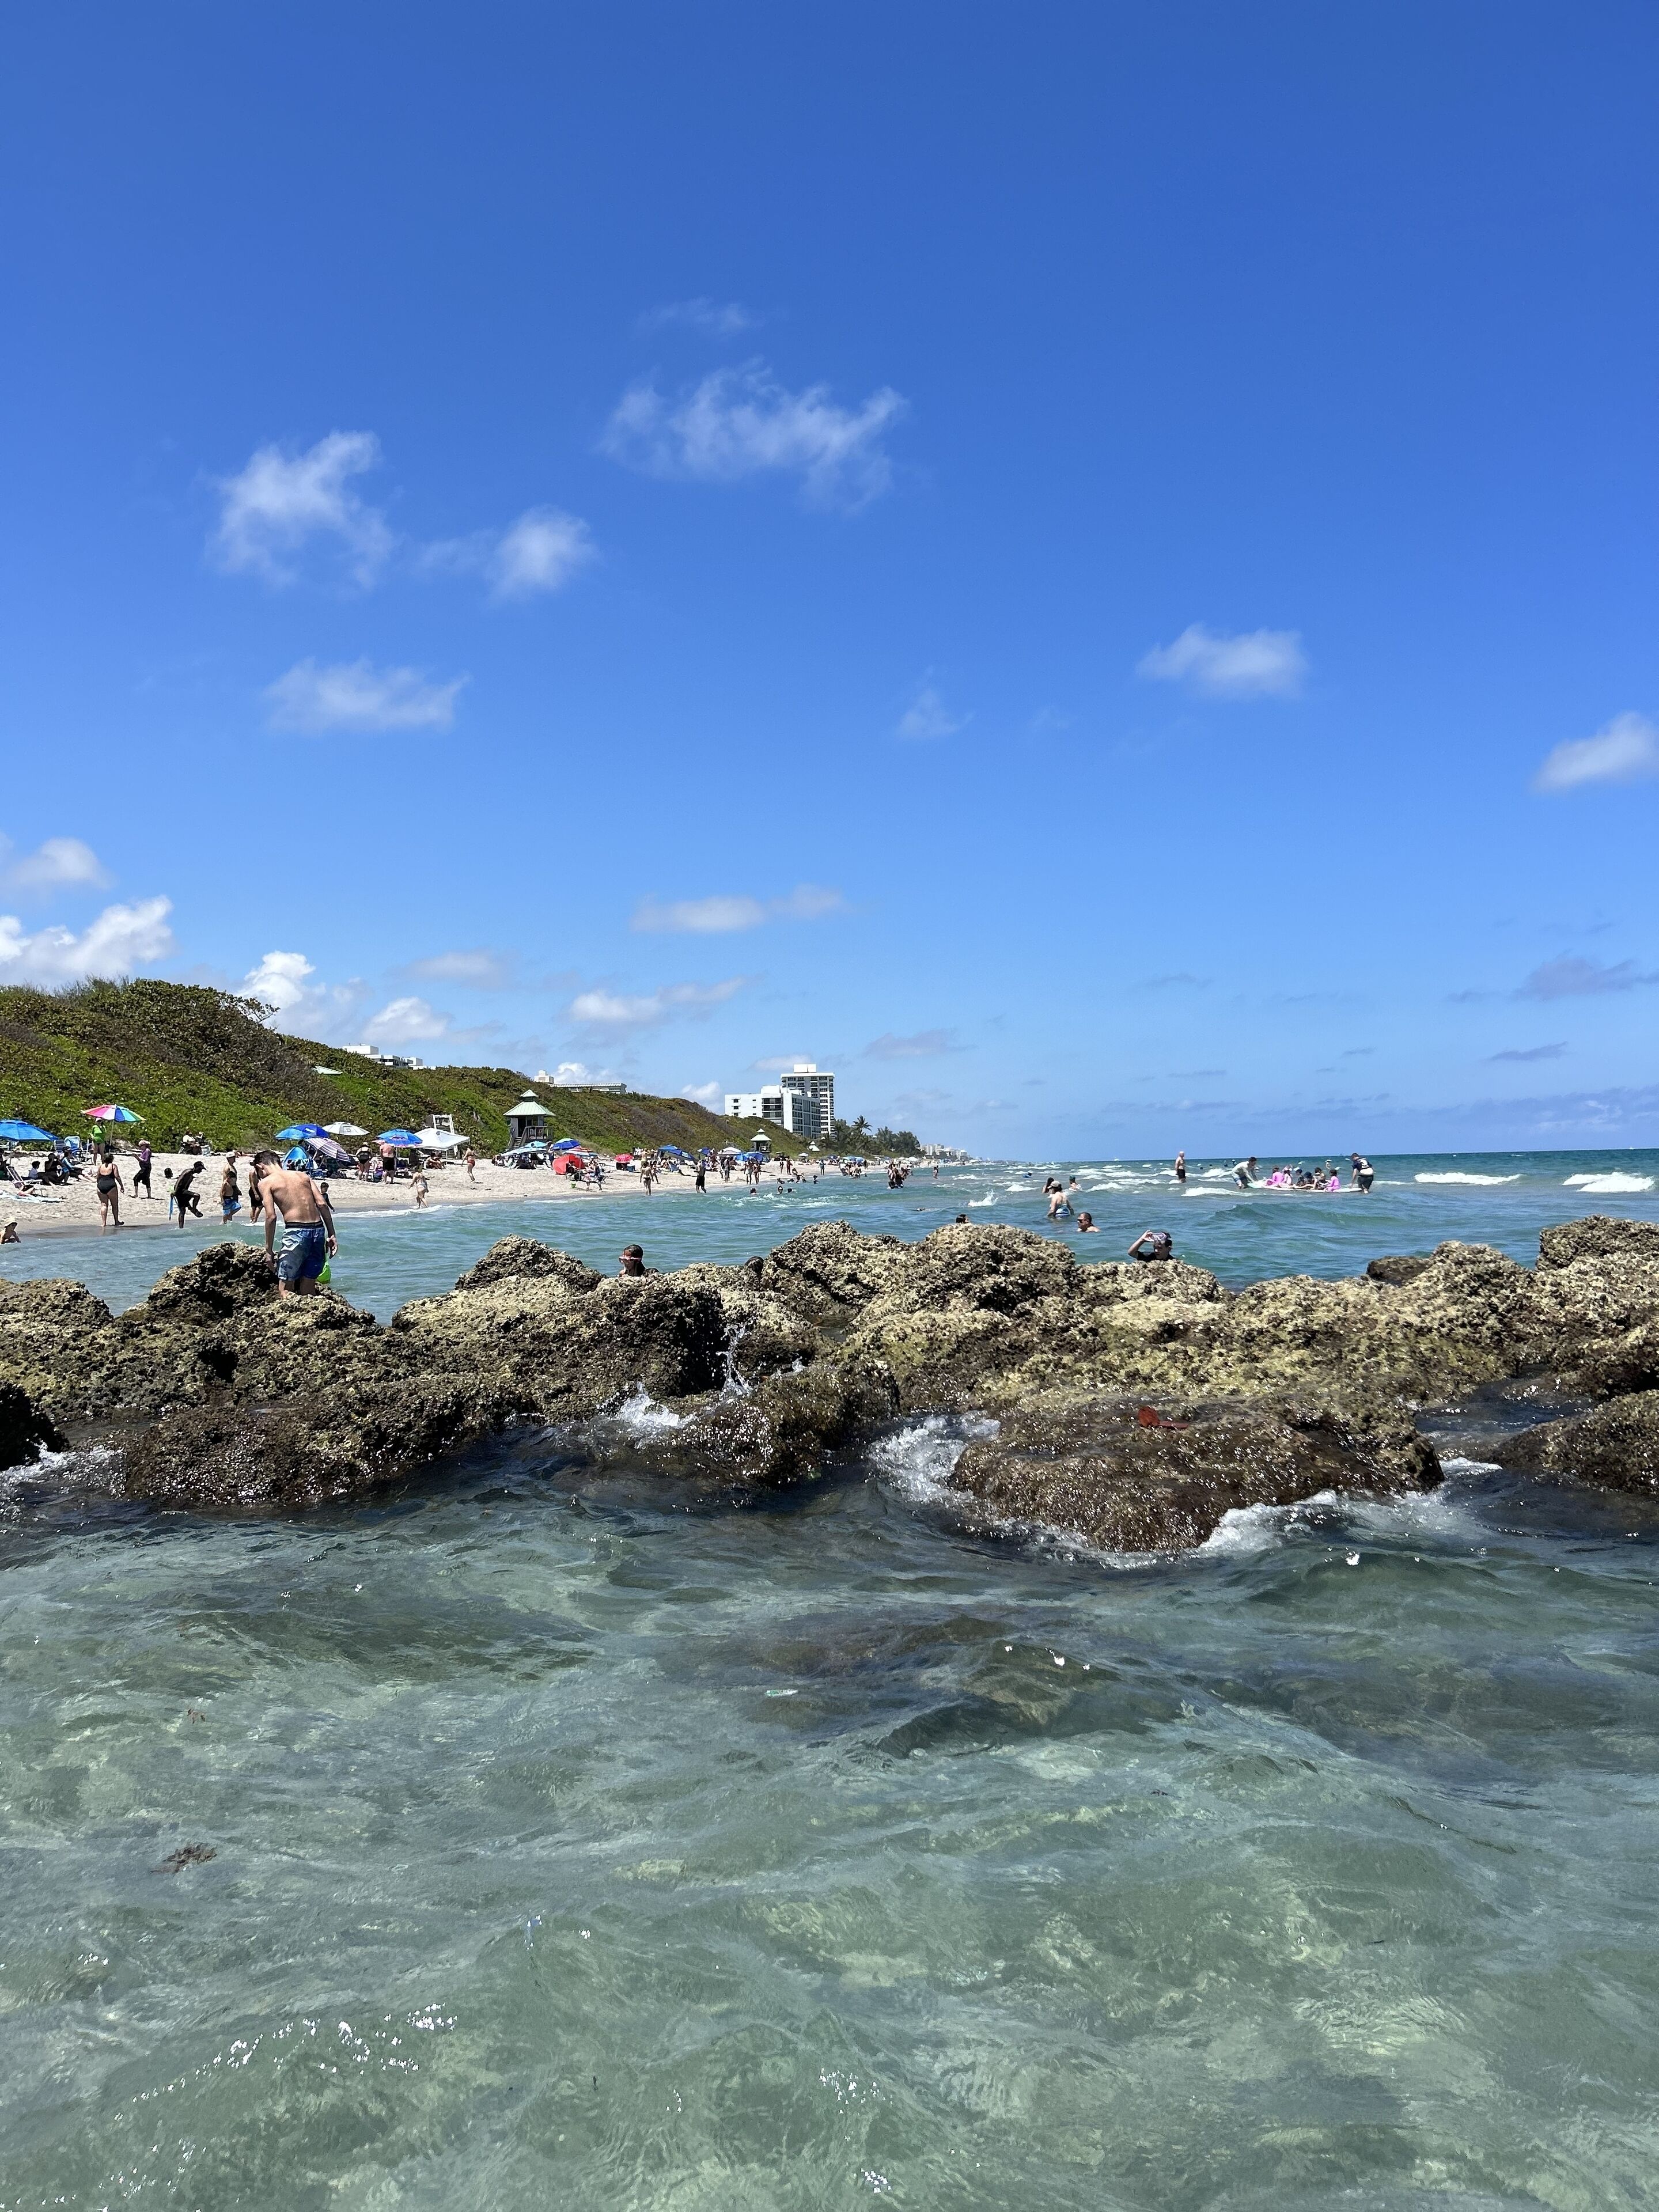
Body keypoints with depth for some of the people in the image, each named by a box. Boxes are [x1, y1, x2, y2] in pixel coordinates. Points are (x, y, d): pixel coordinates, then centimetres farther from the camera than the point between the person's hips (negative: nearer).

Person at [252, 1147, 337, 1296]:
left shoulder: (266, 1182, 4)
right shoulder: (303, 1176, 17)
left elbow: (271, 1216, -6)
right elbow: (322, 1204, 7)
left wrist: (268, 1249, 0)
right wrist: (332, 1235, 8)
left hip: (296, 1232, -5)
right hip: (318, 1230, 6)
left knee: (285, 1290, -1)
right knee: (307, 1291, 14)